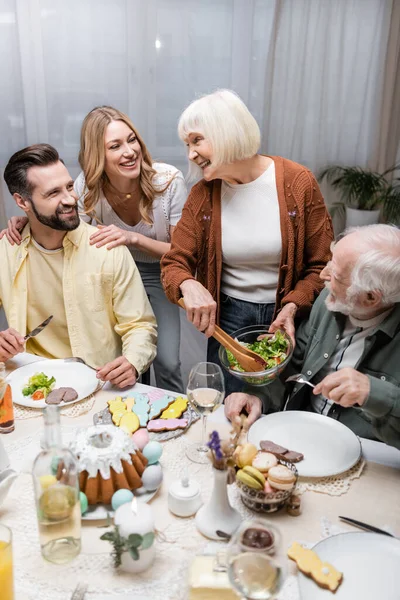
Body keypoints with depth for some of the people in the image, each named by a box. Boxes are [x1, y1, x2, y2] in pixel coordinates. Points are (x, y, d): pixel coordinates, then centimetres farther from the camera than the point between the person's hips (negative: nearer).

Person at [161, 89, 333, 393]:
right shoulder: (202, 195, -5)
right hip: (228, 316, 2)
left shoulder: (299, 182, -13)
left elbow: (322, 265, -8)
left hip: (285, 316, -1)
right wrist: (188, 285, -26)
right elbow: (174, 263, -3)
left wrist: (293, 306, -23)